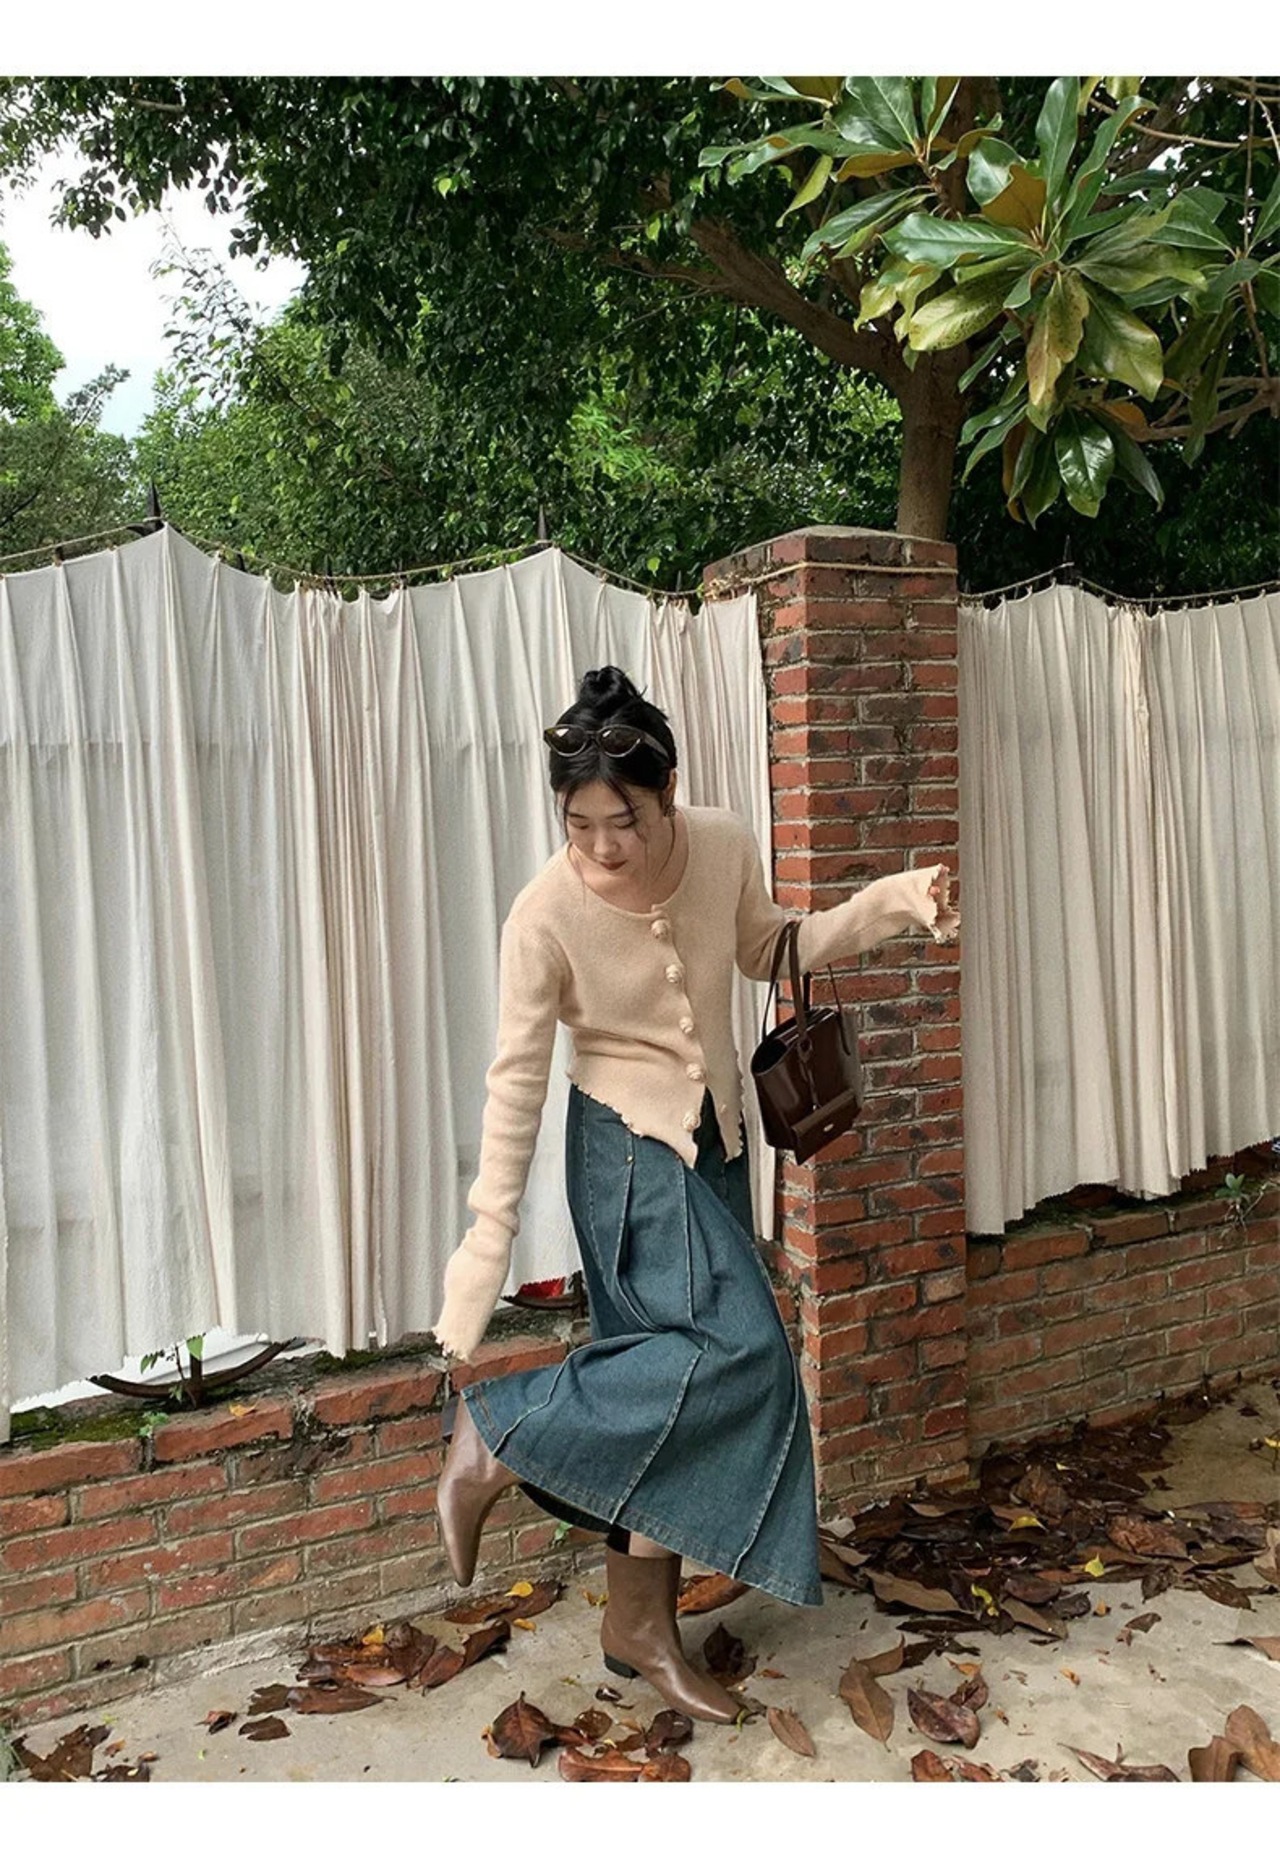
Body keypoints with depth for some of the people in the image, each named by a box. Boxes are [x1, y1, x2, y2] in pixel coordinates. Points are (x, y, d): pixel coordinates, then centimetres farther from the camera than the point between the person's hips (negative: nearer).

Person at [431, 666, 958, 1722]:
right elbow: (516, 1083, -17)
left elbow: (766, 950, 11)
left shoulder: (725, 849, -10)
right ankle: (497, 1438, -7)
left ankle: (641, 1626, 24)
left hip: (717, 1140, 5)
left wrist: (890, 904, -2)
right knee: (735, 1343, -21)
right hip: (631, 1149, -5)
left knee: (672, 1373, 10)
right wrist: (486, 1252, -16)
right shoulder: (546, 914, -21)